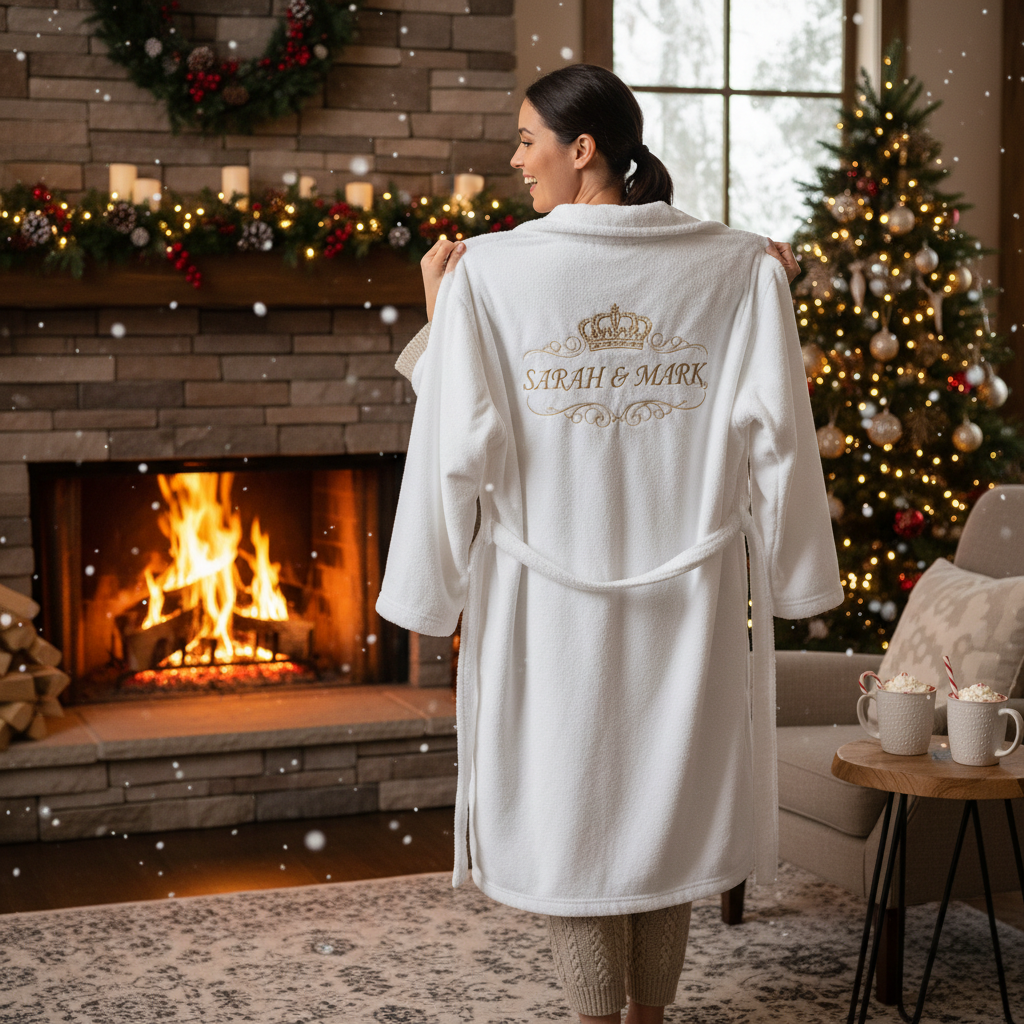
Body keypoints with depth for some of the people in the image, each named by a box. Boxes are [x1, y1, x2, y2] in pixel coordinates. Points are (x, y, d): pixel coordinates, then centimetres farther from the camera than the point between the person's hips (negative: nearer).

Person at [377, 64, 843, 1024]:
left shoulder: (486, 271, -10)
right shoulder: (737, 267, -4)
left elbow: (459, 449, -10)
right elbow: (772, 435, -5)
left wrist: (437, 313, 3)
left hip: (550, 593, -2)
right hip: (687, 590, 2)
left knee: (571, 801, 12)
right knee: (669, 798, 17)